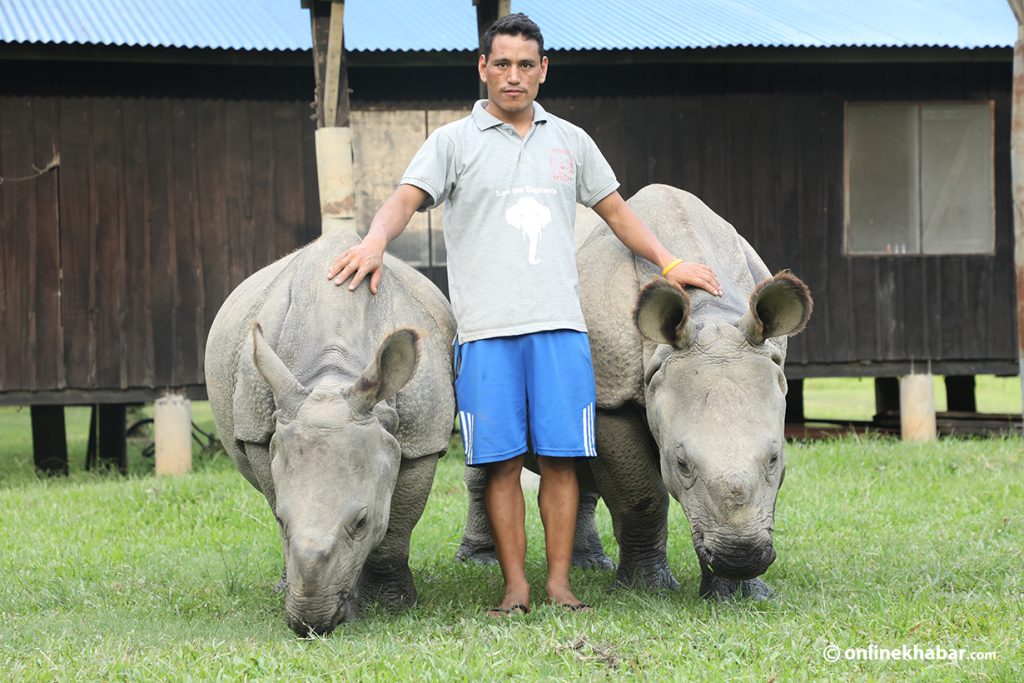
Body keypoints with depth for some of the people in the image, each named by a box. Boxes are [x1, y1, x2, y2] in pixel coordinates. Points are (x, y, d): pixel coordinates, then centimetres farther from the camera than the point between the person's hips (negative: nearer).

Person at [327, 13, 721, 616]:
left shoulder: (570, 141, 17)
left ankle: (560, 580, 5)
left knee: (561, 455, -2)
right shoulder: (455, 141, 7)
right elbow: (408, 198, -6)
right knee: (501, 461, -2)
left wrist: (669, 263, 14)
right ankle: (516, 587, 3)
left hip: (560, 323, 2)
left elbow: (616, 210, 24)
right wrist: (375, 241, -26)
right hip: (486, 328, -2)